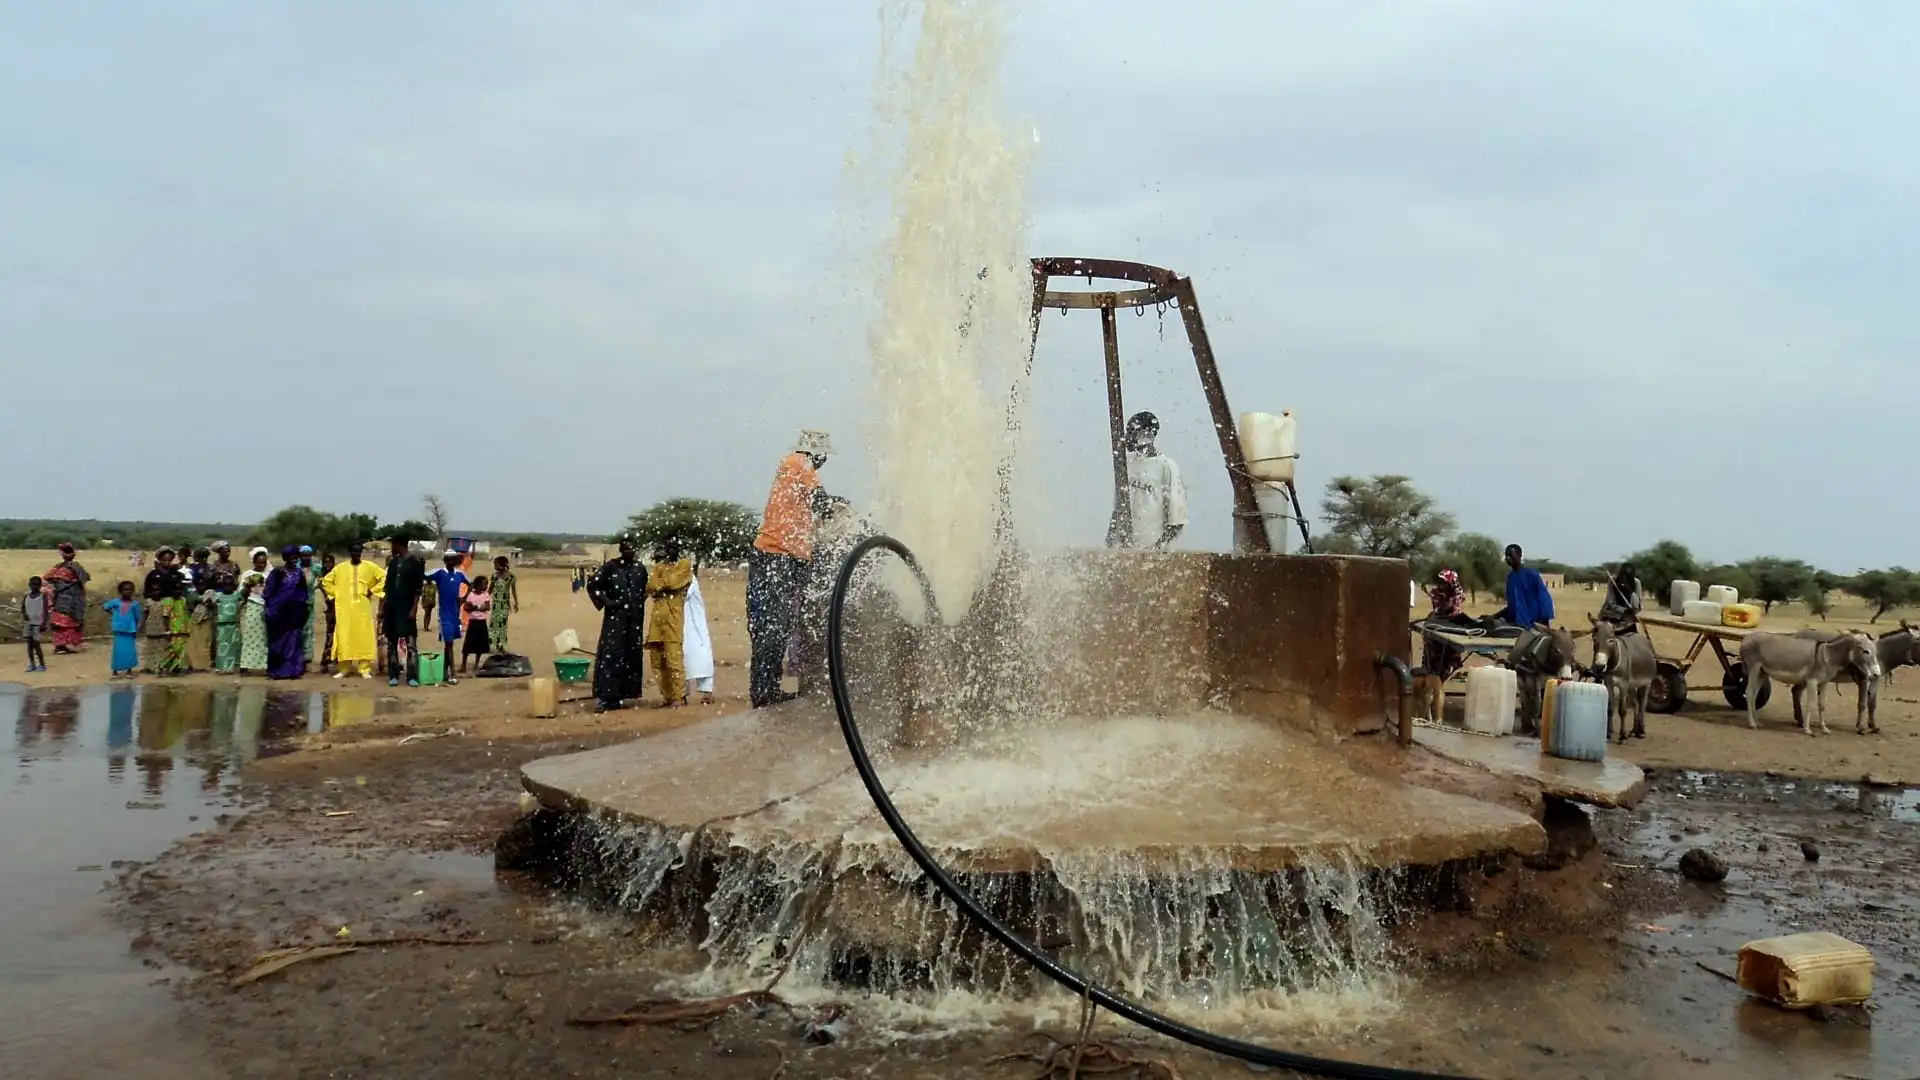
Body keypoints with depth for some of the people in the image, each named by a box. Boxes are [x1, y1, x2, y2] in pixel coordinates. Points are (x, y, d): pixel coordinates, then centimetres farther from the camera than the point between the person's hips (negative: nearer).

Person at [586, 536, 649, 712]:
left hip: (634, 618, 5)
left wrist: (640, 602, 10)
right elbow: (592, 584, -1)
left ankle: (616, 696, 13)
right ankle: (603, 696, -13)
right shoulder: (611, 566, -4)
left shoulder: (640, 568, 8)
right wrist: (605, 601, -7)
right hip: (615, 617, -4)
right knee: (610, 654, -11)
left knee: (632, 655, 4)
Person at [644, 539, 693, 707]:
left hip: (673, 616, -6)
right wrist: (665, 584, -8)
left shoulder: (684, 564, 3)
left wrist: (659, 584, 4)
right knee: (658, 660, 7)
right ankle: (667, 696, 15)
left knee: (674, 659, -10)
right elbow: (650, 587, 6)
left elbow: (673, 582, -12)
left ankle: (679, 697, -4)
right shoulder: (659, 566, 20)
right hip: (657, 617, 6)